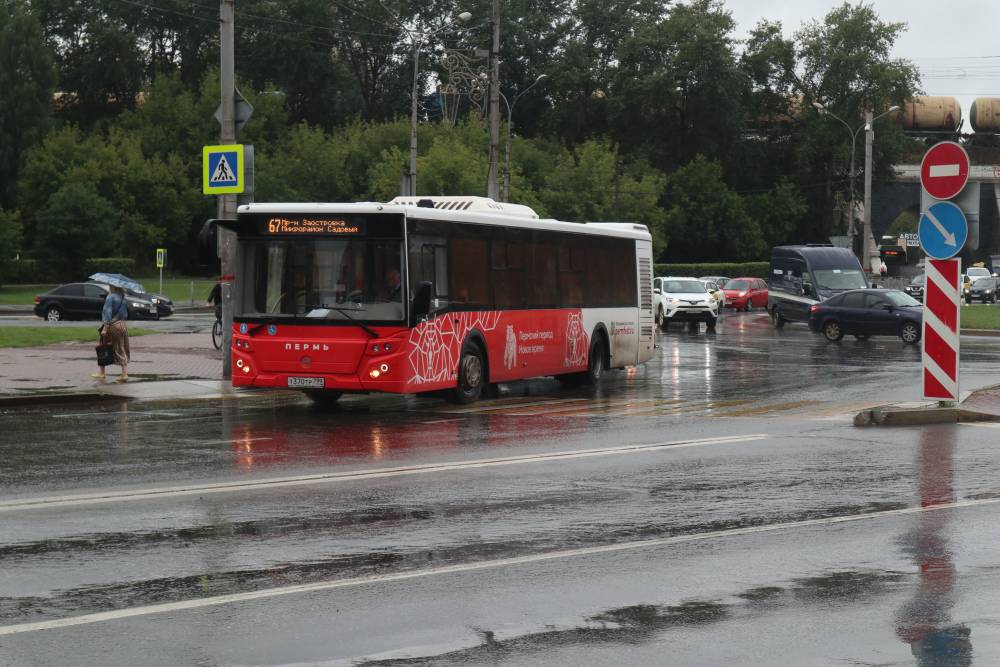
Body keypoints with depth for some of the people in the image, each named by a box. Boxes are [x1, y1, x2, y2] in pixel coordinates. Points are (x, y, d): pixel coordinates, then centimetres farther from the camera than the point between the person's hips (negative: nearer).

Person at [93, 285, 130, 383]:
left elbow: (107, 312, -17)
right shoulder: (122, 298, 10)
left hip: (112, 325, -6)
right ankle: (125, 374, 4)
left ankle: (101, 372, 9)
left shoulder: (111, 297, -12)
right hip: (122, 325, 6)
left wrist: (105, 327, -19)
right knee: (122, 350, 8)